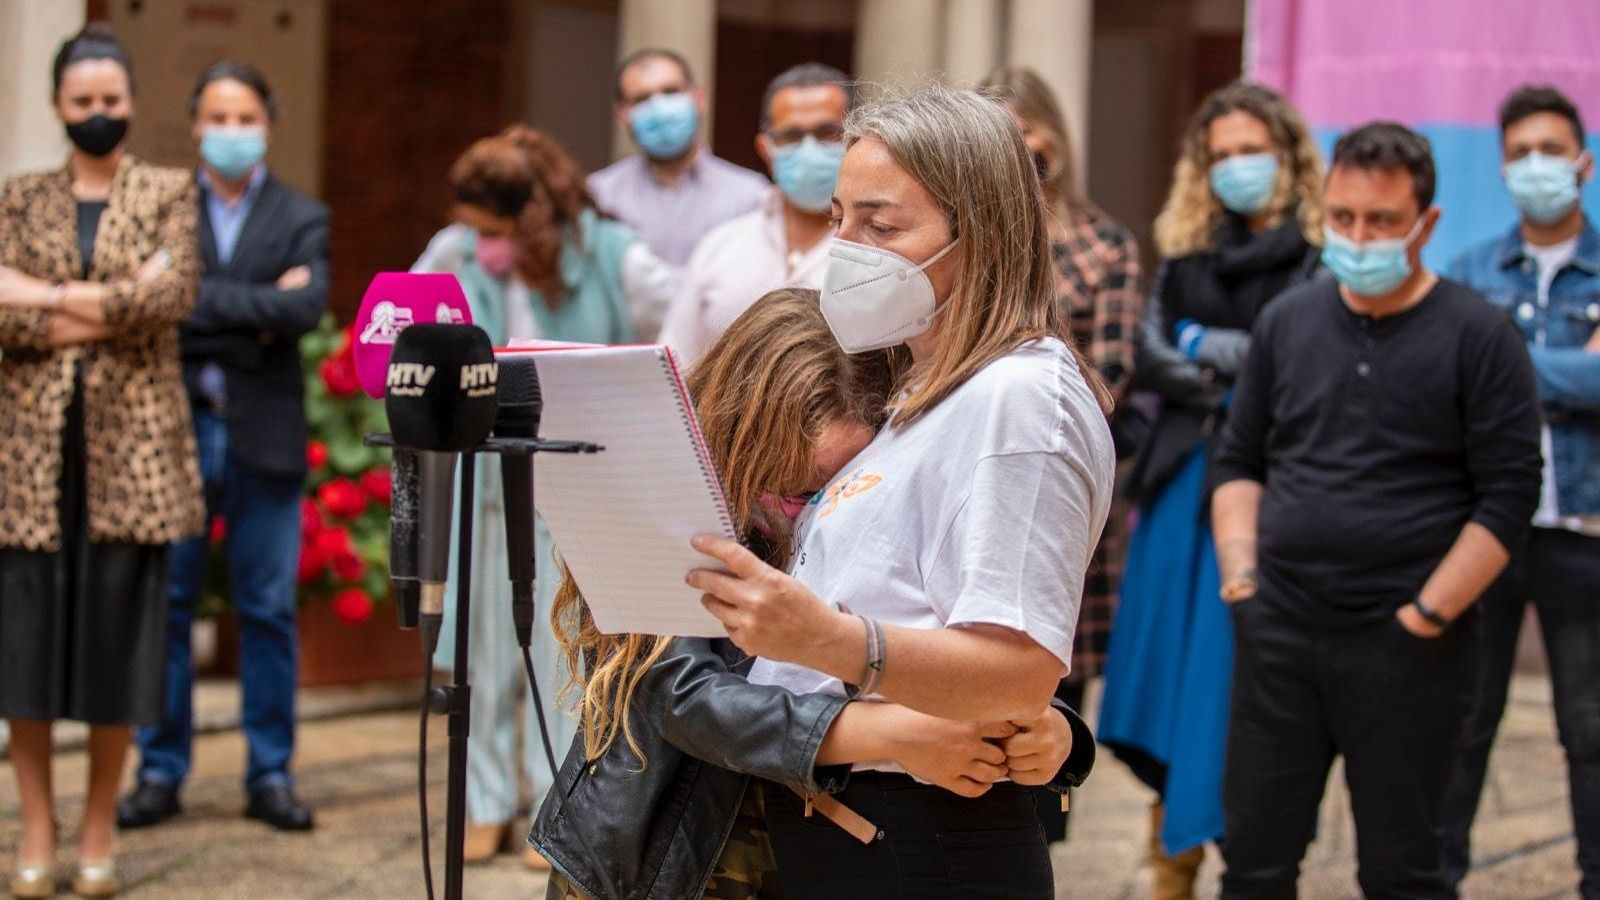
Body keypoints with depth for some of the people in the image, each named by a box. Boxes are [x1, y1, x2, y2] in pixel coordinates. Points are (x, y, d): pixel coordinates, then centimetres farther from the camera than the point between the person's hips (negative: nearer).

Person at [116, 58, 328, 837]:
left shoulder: (301, 218, 8)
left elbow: (307, 307, -10)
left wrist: (212, 308, -10)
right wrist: (262, 309, -10)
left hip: (264, 434, 0)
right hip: (176, 427, 0)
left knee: (269, 609, 4)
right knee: (164, 603, 2)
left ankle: (271, 774, 12)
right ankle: (161, 771, 11)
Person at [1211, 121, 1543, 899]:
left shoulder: (1478, 336, -5)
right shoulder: (1287, 322, 9)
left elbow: (1507, 497, -8)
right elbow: (1240, 462, 16)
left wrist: (1428, 616, -12)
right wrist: (1239, 574, 3)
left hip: (1405, 645, -4)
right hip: (1278, 632, 4)